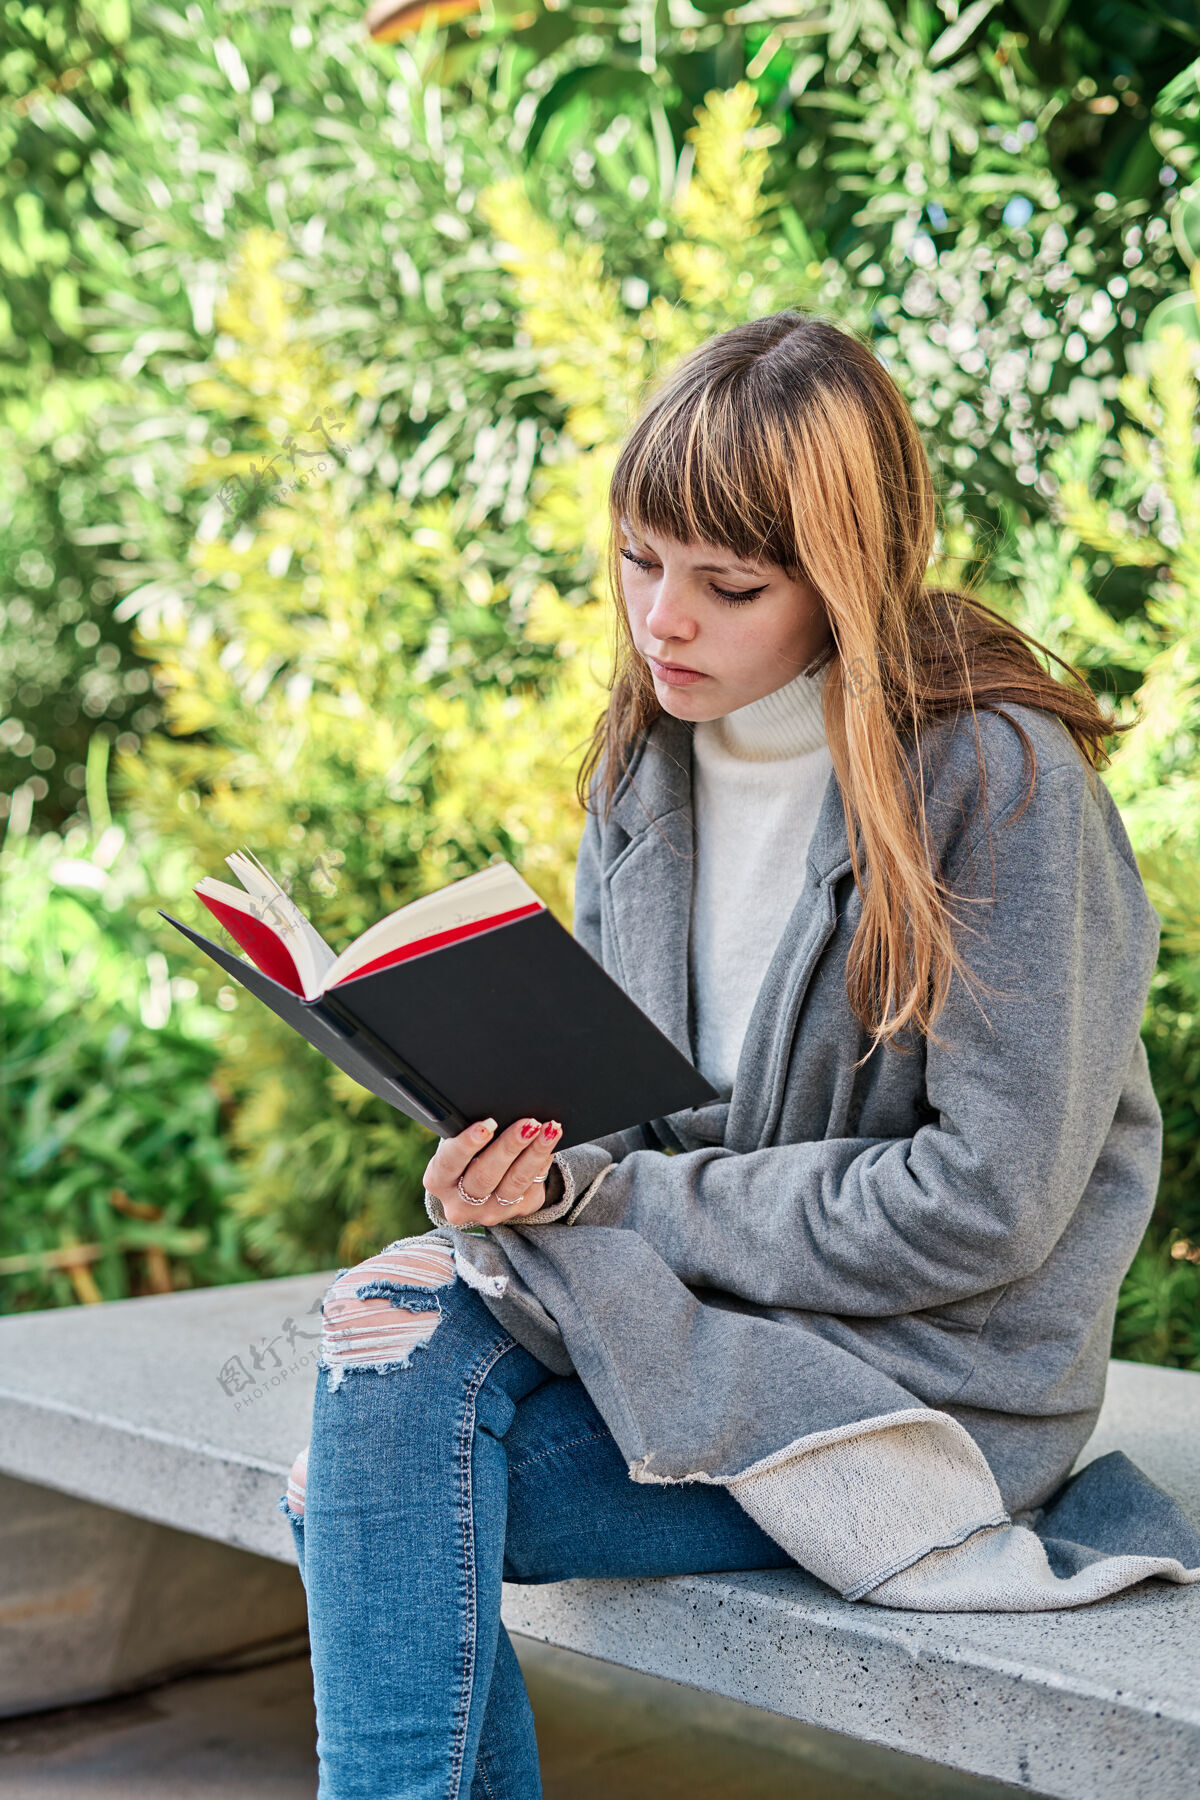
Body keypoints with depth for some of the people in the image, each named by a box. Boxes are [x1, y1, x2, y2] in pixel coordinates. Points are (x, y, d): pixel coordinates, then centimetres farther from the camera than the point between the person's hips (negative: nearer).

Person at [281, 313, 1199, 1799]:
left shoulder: (997, 775, -15)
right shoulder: (642, 764, 6)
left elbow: (988, 1200, -18)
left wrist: (616, 1197, -16)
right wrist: (522, 1162, -13)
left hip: (939, 1376, -6)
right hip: (704, 1315, 6)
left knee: (402, 1351, -22)